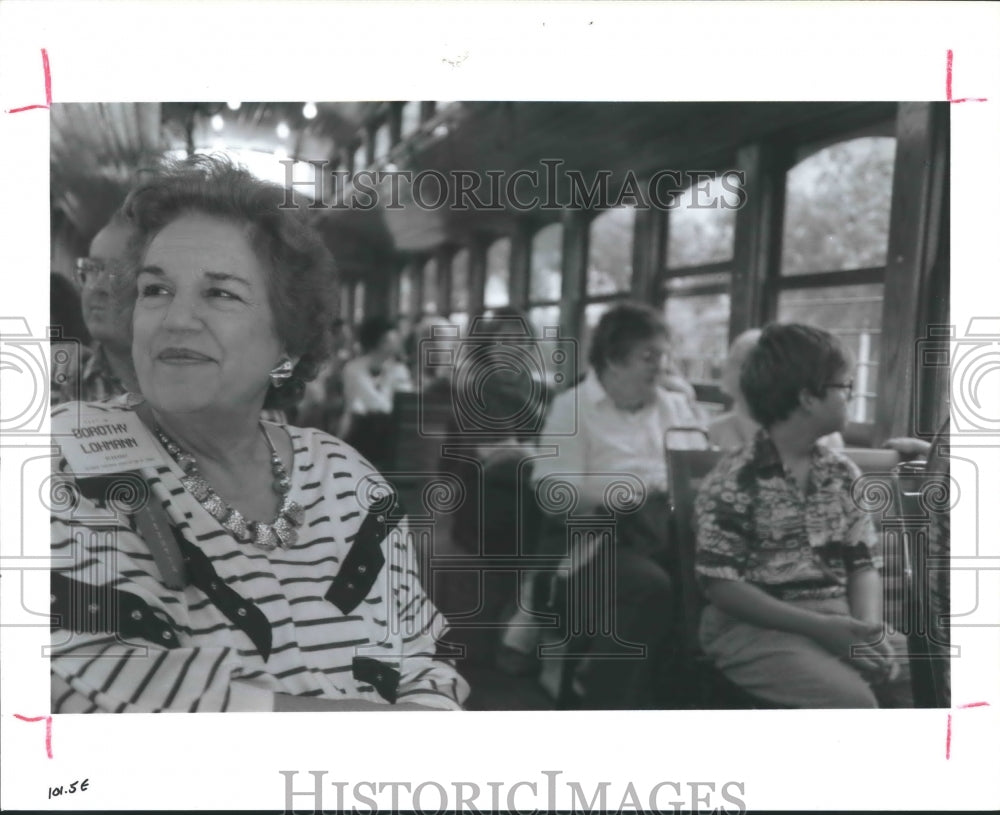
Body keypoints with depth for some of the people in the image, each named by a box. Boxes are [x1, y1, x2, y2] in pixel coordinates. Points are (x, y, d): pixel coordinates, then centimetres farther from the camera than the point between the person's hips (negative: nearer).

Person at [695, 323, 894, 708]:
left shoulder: (843, 474, 10)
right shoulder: (733, 480, -10)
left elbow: (864, 564, 11)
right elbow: (721, 585, -12)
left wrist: (868, 625, -11)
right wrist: (817, 626, -19)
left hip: (839, 620, 7)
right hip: (756, 625, -6)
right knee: (851, 701, -28)